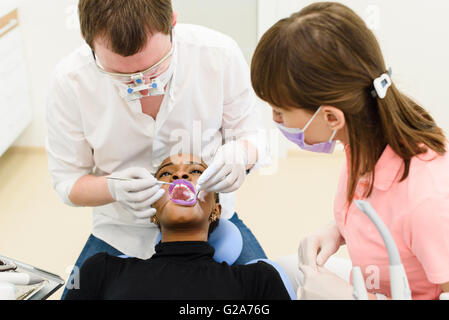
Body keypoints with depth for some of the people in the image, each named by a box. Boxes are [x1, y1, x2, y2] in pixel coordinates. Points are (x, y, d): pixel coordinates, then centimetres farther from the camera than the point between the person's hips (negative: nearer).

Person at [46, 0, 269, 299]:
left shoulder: (220, 53, -19)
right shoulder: (70, 80, -19)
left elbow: (252, 134, -4)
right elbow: (67, 180, -8)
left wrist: (239, 154, -28)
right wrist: (115, 188, -30)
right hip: (122, 234, 0)